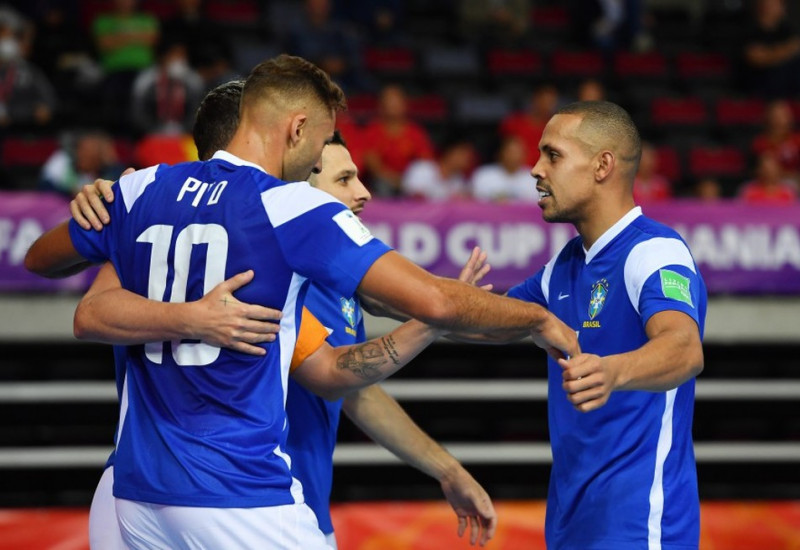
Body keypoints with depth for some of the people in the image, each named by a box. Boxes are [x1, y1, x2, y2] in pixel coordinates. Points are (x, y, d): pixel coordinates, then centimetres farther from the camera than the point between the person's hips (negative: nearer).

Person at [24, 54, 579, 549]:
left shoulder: (140, 191, 7)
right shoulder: (294, 208, -8)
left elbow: (39, 258, 27)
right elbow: (432, 300, -15)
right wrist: (540, 319, 1)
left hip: (139, 491, 6)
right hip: (242, 497, -6)